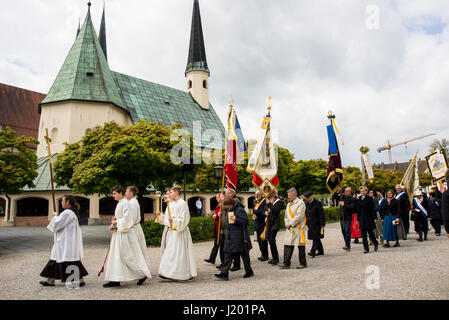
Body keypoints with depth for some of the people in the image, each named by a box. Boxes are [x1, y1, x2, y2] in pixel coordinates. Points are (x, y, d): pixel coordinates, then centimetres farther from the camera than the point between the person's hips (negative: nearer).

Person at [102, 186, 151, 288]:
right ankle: (115, 280, 13)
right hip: (118, 233, 10)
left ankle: (143, 274, 9)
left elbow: (127, 219, -22)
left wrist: (116, 222, -11)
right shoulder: (120, 203, 14)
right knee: (116, 256, 9)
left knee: (128, 256, -4)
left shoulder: (125, 203, -16)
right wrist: (113, 225, 8)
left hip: (125, 233, -10)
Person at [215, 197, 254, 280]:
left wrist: (236, 219, -25)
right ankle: (224, 273, 0)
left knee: (244, 254, 5)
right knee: (228, 254, 1)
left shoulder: (240, 210, -13)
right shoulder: (229, 211, 12)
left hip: (239, 237, -7)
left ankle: (249, 272, 21)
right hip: (230, 237, 8)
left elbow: (246, 221, -18)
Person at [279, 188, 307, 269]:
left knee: (301, 246, 0)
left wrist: (290, 224, -14)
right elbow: (286, 216, 21)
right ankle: (286, 263, 7)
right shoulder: (289, 204, 18)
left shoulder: (300, 203, -7)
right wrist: (286, 223, 3)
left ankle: (303, 263, 12)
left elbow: (299, 216, -15)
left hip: (298, 228, -7)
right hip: (289, 229, 7)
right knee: (287, 245, 3)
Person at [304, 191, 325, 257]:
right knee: (316, 239, 13)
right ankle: (320, 251, 25)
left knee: (316, 238, -8)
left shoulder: (317, 203, -10)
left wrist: (322, 225, -14)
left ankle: (312, 252, -12)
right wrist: (307, 224, 14)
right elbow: (306, 214, 16)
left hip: (317, 224, -6)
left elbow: (322, 214, -11)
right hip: (310, 225, 6)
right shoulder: (306, 204, 9)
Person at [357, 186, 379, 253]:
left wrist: (374, 218, -11)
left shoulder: (369, 199, -4)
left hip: (369, 218, -4)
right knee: (363, 234, 1)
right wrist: (358, 219, 10)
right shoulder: (359, 200, 9)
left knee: (370, 232, 1)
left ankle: (376, 244, 27)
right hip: (362, 219, 4)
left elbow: (372, 209, -6)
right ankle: (366, 249, 5)